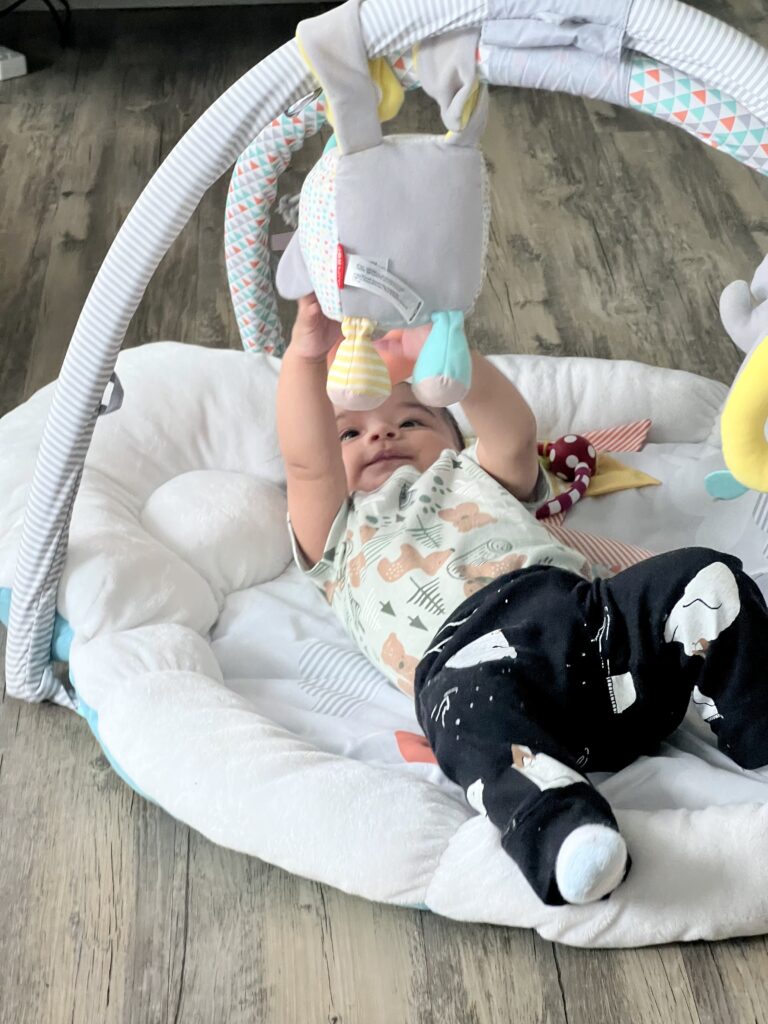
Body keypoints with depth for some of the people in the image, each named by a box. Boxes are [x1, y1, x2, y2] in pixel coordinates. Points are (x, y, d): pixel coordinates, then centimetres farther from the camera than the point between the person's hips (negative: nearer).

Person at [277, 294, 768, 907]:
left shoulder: (476, 477, 41)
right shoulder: (340, 532, 34)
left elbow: (514, 435, 17)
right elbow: (306, 462, 14)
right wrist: (307, 355, -1)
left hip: (584, 608, 4)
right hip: (466, 650, -4)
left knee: (707, 577, -17)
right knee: (469, 711, -39)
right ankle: (560, 832, -53)